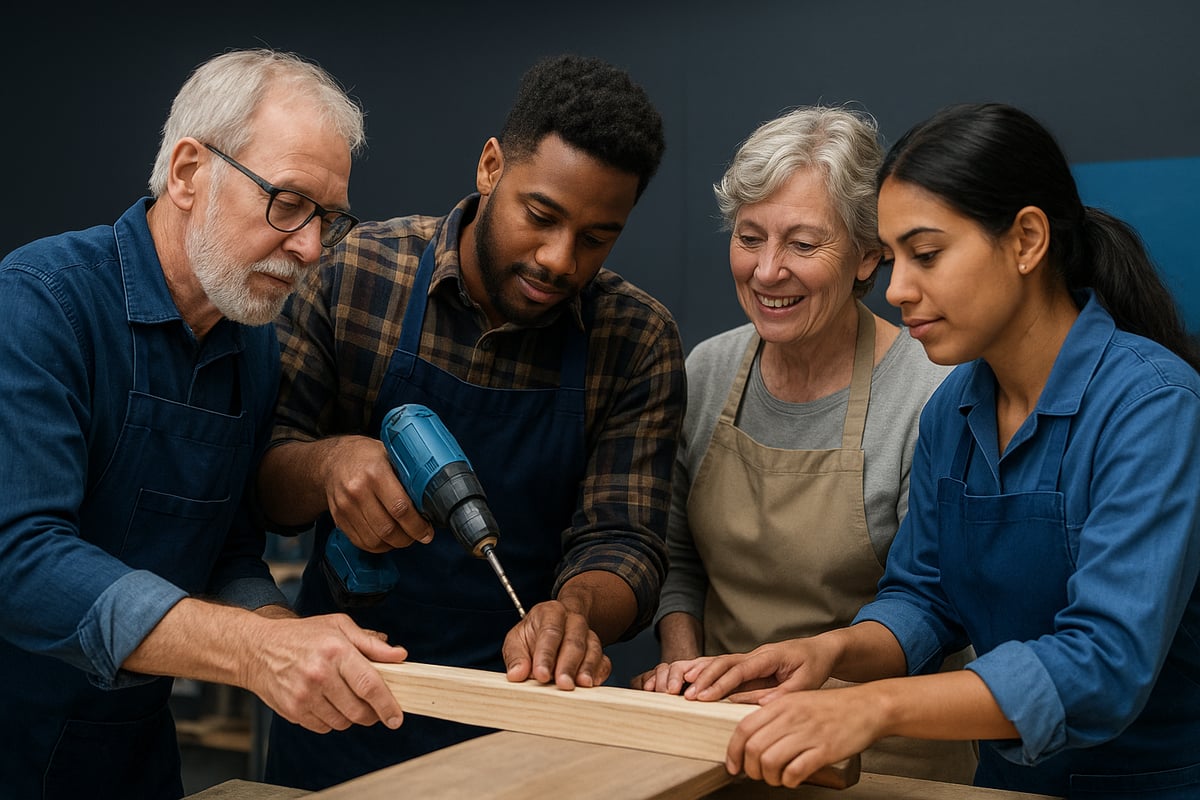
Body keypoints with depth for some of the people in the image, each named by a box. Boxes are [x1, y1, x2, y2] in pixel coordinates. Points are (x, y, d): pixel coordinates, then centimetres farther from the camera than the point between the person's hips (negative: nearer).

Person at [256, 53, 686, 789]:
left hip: (528, 710, 0)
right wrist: (328, 463, -28)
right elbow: (259, 476, -6)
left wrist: (574, 608, -35)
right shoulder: (356, 274, -10)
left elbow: (624, 541, -13)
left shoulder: (639, 342, -10)